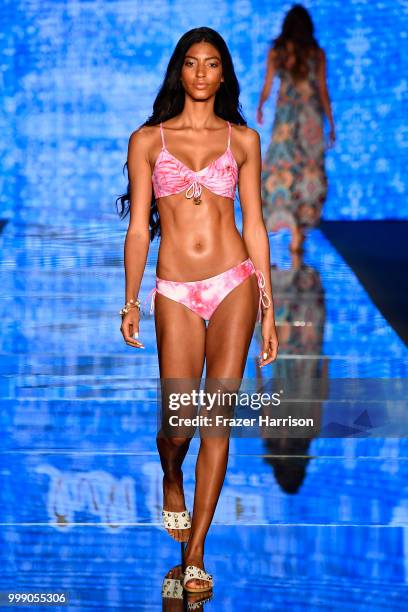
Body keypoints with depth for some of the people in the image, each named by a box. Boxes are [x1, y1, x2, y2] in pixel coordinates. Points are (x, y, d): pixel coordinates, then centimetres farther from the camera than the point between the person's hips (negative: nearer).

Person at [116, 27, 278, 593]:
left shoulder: (243, 139, 9)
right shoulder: (148, 139, 6)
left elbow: (254, 224, 8)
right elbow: (138, 227, 5)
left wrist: (268, 308, 6)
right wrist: (131, 302, -3)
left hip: (235, 284, 1)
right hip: (177, 292, -1)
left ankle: (195, 550, 6)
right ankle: (172, 478, 34)